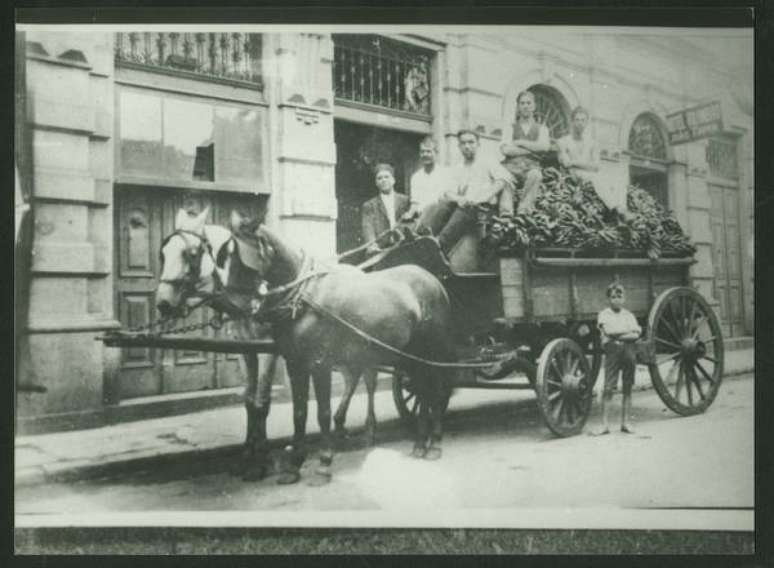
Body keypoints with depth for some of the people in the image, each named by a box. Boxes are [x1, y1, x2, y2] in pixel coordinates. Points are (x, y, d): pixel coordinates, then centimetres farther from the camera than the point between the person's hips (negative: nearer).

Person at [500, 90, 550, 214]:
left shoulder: (541, 128, 22)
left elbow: (544, 146, 0)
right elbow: (505, 150, 1)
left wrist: (518, 142, 1)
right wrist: (533, 149, -1)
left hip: (531, 167, 0)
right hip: (512, 165, 0)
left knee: (535, 175, -37)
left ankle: (523, 211, -41)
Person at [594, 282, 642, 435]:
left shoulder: (629, 315, 14)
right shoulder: (604, 314, 6)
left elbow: (635, 336, 0)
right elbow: (608, 330, -12)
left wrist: (617, 335, -12)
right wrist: (630, 330, -5)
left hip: (629, 352, 3)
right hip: (612, 352, -3)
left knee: (627, 388, 5)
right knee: (608, 388, -7)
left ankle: (625, 422, 13)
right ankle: (604, 424, -4)